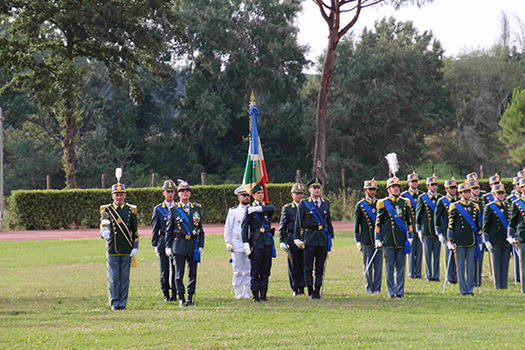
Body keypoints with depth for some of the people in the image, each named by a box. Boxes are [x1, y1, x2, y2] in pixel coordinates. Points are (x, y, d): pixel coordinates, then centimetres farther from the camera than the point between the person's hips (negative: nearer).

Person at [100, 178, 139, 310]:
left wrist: (135, 248, 2)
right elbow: (103, 224, -14)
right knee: (113, 278, 0)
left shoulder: (131, 210, 7)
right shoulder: (107, 210, 4)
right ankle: (114, 303, 7)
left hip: (127, 250, 1)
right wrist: (104, 232, -37)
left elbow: (135, 231, 9)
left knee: (125, 278, 2)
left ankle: (123, 303, 8)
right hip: (112, 250, -1)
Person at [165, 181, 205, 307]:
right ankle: (181, 298, 2)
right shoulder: (173, 210, 4)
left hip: (193, 244, 2)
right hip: (179, 244, -2)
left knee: (193, 273, 3)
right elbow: (169, 230, 6)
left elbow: (200, 229, 13)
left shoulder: (197, 209, 10)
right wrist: (168, 247, 0)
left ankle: (190, 298, 10)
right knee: (179, 273, -3)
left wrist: (201, 245, 7)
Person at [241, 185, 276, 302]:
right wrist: (245, 243, -10)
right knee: (255, 271, -4)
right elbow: (244, 227, -2)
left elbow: (272, 209, -12)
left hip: (268, 242, 3)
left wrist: (259, 208, -19)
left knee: (266, 270, 4)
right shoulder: (250, 209, 4)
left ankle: (264, 294, 9)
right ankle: (256, 295, 0)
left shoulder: (267, 206, 13)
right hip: (256, 243, -3)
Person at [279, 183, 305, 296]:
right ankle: (295, 289, 8)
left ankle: (302, 288, 6)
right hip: (291, 240, -2)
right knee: (294, 267, 0)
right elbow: (282, 226, 4)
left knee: (304, 266, -1)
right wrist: (282, 241, -5)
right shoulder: (287, 208, 4)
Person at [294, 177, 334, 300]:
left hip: (323, 238, 3)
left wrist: (331, 236, 12)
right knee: (308, 267, -1)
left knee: (320, 267, 5)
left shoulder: (326, 203, 11)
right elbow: (298, 222, 3)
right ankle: (310, 292, 3)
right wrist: (297, 238, -3)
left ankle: (317, 291, 10)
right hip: (309, 238, -3)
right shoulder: (304, 204, 1)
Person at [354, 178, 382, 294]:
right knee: (368, 266, 1)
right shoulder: (360, 205, 3)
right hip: (366, 240, -2)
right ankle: (369, 288, 7)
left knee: (378, 265, 1)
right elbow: (356, 224, 4)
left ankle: (377, 288, 6)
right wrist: (358, 241, 0)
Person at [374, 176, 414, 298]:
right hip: (388, 240, -2)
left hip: (401, 240, 2)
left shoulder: (405, 203, 10)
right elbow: (378, 222, 4)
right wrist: (377, 239, 2)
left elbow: (409, 221, 14)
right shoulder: (383, 203, 1)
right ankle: (391, 292, 6)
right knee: (390, 267, 1)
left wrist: (410, 237, 10)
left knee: (400, 266, 3)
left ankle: (400, 291, 8)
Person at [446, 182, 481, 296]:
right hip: (460, 241, -3)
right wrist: (449, 240, -4)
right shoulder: (455, 207, -1)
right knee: (461, 266, 1)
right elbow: (450, 225, -1)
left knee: (471, 266, 3)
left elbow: (478, 225, 16)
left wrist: (479, 239, 15)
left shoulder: (475, 207, 10)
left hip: (472, 241, 3)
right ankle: (463, 290, 5)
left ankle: (470, 289, 8)